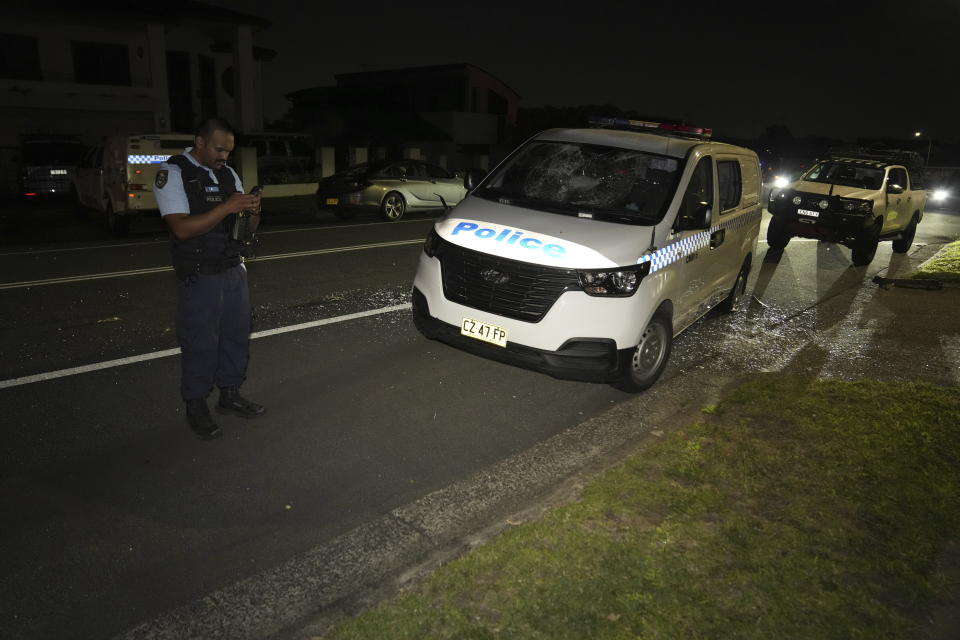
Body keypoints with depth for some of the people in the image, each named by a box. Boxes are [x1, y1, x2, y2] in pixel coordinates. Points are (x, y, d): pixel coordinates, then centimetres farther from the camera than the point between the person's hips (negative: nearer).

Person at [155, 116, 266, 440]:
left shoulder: (228, 174, 10)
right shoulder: (173, 173, -9)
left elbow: (248, 226, 11)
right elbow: (182, 228, -20)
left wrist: (253, 210, -12)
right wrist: (226, 207, -26)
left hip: (234, 270, 7)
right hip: (199, 276, -6)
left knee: (237, 334, 12)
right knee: (201, 343, -1)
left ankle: (230, 394, 28)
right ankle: (196, 407, 15)